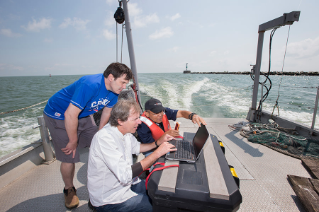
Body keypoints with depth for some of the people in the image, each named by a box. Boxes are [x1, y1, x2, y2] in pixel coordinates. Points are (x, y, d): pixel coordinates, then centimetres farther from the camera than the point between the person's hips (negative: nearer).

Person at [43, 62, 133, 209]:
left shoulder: (114, 90, -11)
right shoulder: (90, 85, -37)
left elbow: (107, 110, 3)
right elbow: (70, 115, -34)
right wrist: (73, 141, -20)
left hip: (83, 116, 7)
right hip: (58, 115, -7)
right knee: (69, 157, -6)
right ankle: (69, 189, 24)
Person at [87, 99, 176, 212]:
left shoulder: (125, 131, -5)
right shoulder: (105, 138, -31)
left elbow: (137, 147, 14)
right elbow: (125, 175, -35)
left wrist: (158, 142, 0)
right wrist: (157, 153, -32)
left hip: (125, 183, 8)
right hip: (107, 198, -7)